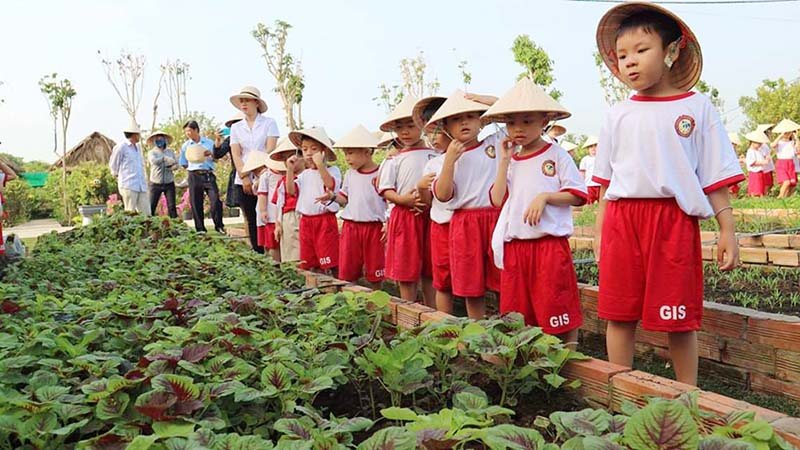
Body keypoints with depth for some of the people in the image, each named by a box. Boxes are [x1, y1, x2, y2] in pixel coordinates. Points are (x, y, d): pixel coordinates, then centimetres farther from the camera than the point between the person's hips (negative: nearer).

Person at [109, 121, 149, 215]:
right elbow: (113, 165, 3)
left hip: (142, 186, 7)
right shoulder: (121, 147, -4)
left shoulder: (137, 147, 19)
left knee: (146, 213, 1)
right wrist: (118, 176, 13)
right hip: (128, 186, -7)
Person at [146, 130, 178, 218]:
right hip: (156, 183, -2)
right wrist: (166, 158, -23)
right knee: (151, 206, -3)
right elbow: (154, 161, -18)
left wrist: (171, 167, -15)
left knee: (172, 206, 0)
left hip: (169, 183, 2)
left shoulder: (170, 152, 12)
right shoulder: (152, 152, 3)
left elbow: (176, 165, 5)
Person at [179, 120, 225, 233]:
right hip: (194, 176, 1)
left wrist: (211, 154, -8)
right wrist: (192, 167, 0)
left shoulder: (209, 142, 7)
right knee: (196, 203, 1)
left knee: (215, 199, -12)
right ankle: (200, 229, 10)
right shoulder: (185, 146, 10)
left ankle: (219, 226, -2)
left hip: (208, 175, -1)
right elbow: (183, 164, 16)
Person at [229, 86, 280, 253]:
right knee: (251, 220, 6)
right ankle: (258, 254, 12)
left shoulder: (269, 123, 3)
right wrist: (244, 177, -9)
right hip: (243, 181, 4)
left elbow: (270, 150, -6)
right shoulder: (236, 127, 13)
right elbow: (236, 155, 5)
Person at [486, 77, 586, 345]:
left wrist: (545, 196, -17)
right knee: (518, 315, 12)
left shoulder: (556, 155, 0)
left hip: (550, 242, -5)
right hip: (514, 246, 5)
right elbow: (498, 200, 1)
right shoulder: (509, 160, 13)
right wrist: (504, 162, -3)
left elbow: (577, 195, -3)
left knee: (559, 310, -1)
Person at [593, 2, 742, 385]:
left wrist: (727, 231, -2)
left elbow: (715, 179, 3)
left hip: (674, 221, -2)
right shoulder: (618, 115, 9)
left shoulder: (698, 108, 3)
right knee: (618, 314, 6)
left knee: (679, 318, 4)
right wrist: (600, 231, 9)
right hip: (621, 221, 3)